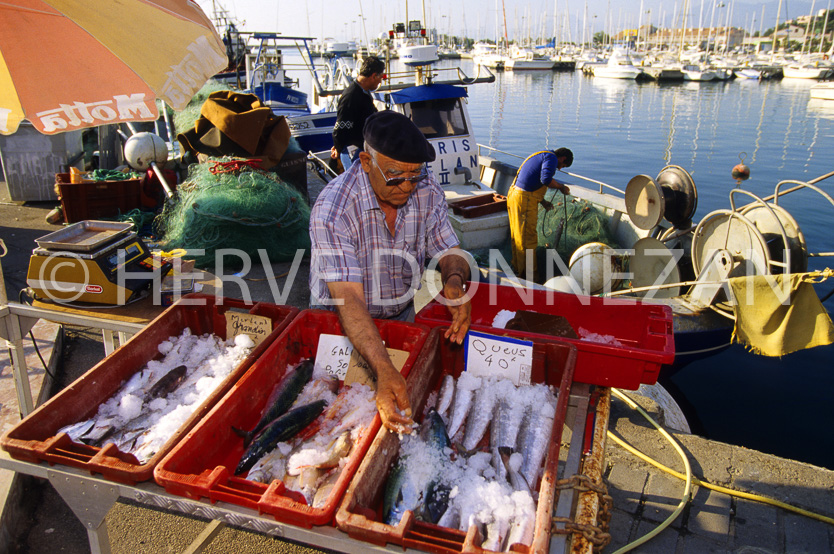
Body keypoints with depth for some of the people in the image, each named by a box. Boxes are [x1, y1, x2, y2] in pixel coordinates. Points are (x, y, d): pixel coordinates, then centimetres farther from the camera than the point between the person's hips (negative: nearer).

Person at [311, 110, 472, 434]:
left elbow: (450, 252, -3)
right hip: (340, 323, -3)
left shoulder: (426, 191, -12)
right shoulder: (332, 210, -29)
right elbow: (349, 300, -36)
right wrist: (384, 370, -49)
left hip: (402, 316, 4)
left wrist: (455, 280, -30)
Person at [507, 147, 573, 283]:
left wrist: (543, 202, 28)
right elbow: (546, 180, -23)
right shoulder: (551, 157, -7)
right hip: (525, 200, -10)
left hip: (513, 195, 10)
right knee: (527, 237, -2)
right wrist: (561, 187, -7)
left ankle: (517, 267, 31)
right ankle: (527, 274, 6)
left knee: (517, 235, 19)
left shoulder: (541, 155, 25)